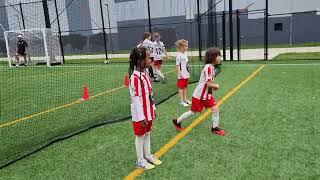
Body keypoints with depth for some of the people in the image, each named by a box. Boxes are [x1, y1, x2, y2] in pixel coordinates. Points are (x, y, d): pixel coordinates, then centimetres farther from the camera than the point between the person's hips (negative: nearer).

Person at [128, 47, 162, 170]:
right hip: (141, 114, -8)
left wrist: (153, 109, 16)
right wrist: (142, 117, -19)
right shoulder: (135, 78, -25)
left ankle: (147, 155, 37)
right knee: (140, 136, 8)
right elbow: (136, 99, -23)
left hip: (148, 112, 8)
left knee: (147, 133, 20)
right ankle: (140, 160, 25)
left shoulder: (145, 74, 3)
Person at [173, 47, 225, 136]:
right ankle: (177, 121, 25)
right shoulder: (208, 67, -25)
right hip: (199, 95, -8)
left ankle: (215, 128, 17)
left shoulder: (211, 67, 4)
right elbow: (208, 84, -27)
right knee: (193, 112, 6)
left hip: (207, 94, 8)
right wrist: (216, 86, -9)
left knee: (215, 109, 3)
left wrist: (214, 85, 1)